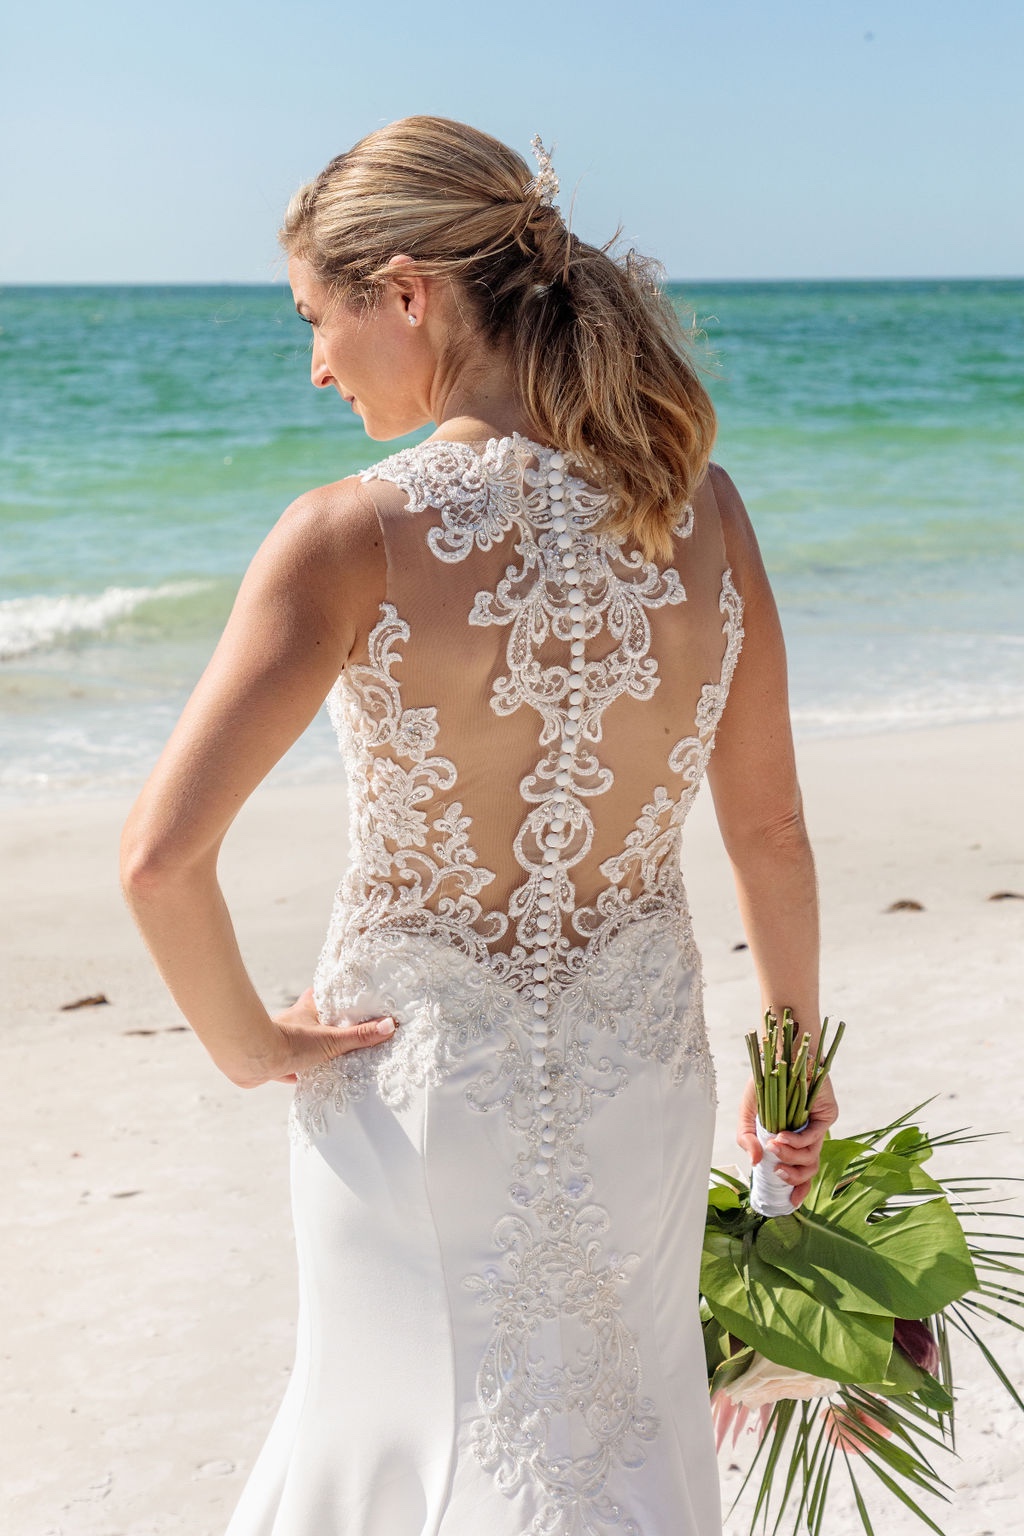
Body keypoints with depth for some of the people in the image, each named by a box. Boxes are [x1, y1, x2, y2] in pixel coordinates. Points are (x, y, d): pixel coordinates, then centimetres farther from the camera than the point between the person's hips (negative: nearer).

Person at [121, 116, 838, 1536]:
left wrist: (246, 1041, -9)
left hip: (421, 1086, -3)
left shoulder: (356, 536, -21)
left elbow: (164, 858, -27)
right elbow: (770, 828, -1)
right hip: (643, 1076, 4)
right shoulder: (698, 507, -9)